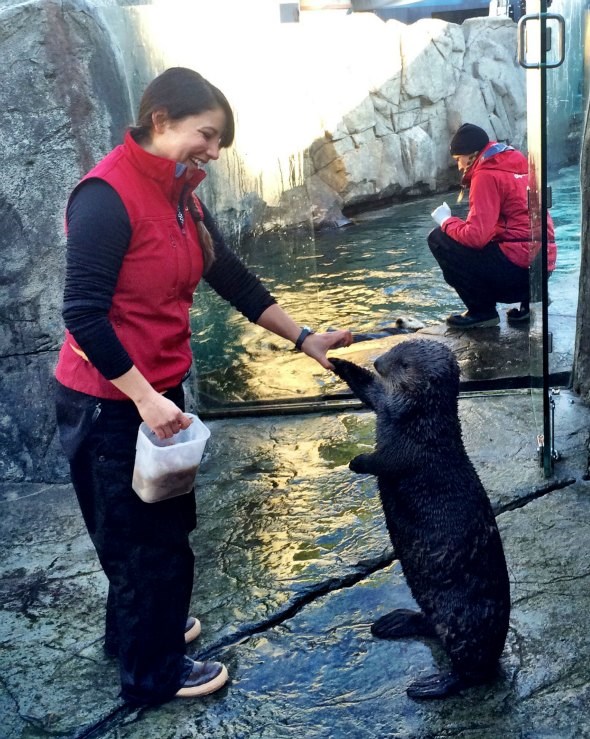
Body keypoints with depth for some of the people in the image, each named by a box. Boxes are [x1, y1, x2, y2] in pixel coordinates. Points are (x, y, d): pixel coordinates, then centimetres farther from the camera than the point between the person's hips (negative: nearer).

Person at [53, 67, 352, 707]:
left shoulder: (177, 194, 6)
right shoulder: (107, 195, -21)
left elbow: (233, 279, 8)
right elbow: (84, 314, -25)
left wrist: (304, 339, 6)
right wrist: (145, 398, -26)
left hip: (156, 391, 9)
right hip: (109, 405, -9)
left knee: (162, 520, 24)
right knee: (150, 536, 7)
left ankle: (133, 627, 48)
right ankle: (153, 672, 30)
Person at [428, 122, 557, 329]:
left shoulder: (487, 175, -11)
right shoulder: (516, 165, 16)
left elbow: (476, 235, -18)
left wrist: (446, 221, 0)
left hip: (519, 264, -9)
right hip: (539, 263, 9)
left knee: (439, 239, -4)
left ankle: (482, 311, 0)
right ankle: (529, 298, 15)